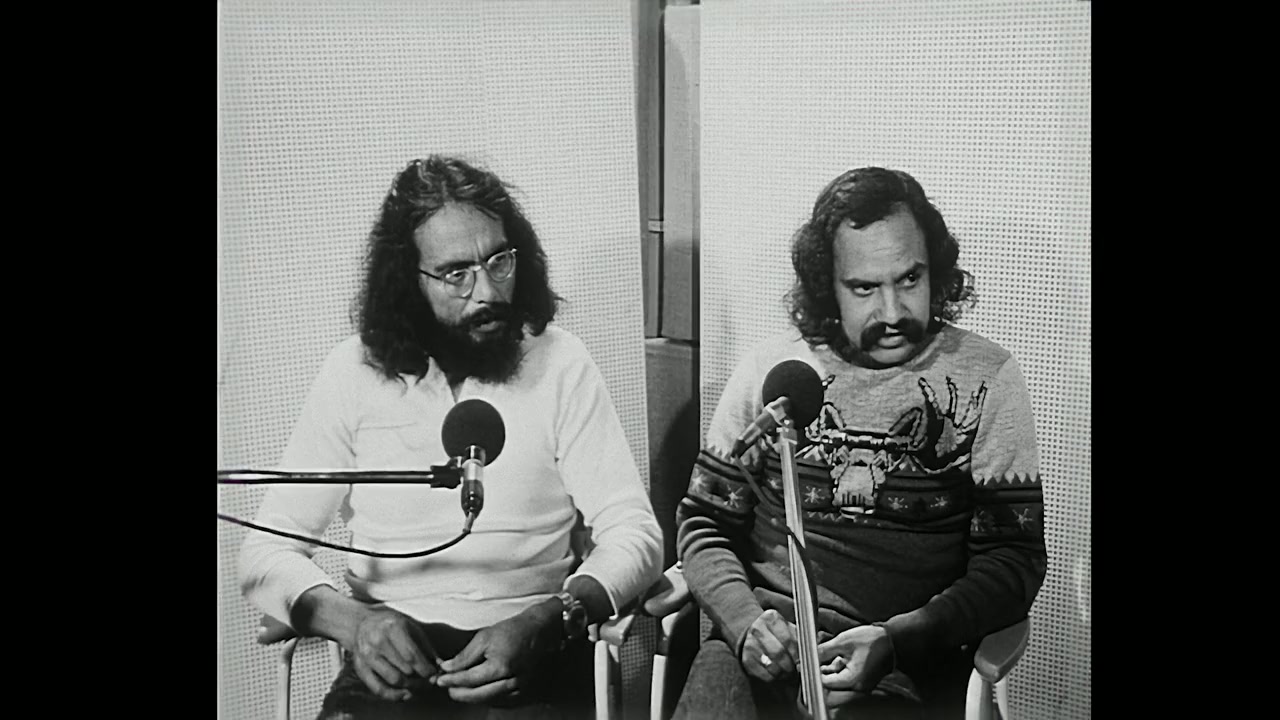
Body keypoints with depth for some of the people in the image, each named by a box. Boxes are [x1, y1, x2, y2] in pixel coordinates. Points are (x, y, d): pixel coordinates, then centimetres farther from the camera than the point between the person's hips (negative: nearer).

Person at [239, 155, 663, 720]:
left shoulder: (559, 363, 2)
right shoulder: (353, 372, 4)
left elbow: (634, 534, -2)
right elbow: (267, 550, 4)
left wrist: (542, 623, -21)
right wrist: (350, 620, -18)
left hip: (533, 656, 0)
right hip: (391, 656, 0)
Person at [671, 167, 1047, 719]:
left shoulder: (985, 379, 3)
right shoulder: (771, 368, 8)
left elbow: (1014, 559, 1)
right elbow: (704, 522, 12)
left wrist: (895, 639, -14)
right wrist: (745, 619, -9)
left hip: (911, 662, -1)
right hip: (760, 645, 1)